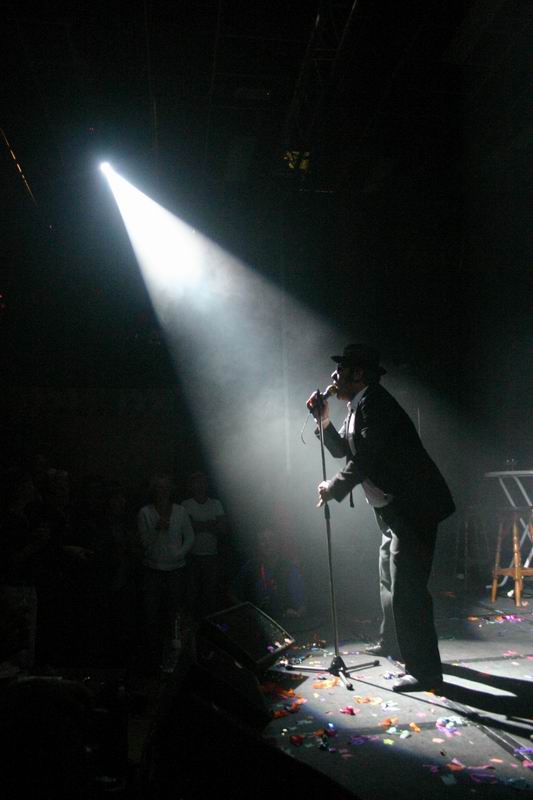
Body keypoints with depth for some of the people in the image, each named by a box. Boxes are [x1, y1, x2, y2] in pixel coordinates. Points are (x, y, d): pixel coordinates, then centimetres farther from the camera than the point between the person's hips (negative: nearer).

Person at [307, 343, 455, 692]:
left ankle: (425, 671, 5)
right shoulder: (358, 406, 13)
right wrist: (324, 420, 7)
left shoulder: (373, 401, -18)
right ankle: (392, 642, 42)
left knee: (407, 589, -6)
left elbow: (364, 459, -24)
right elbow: (343, 450, 21)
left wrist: (333, 488, -11)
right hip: (393, 510, 11)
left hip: (413, 507, -11)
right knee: (390, 580, 23)